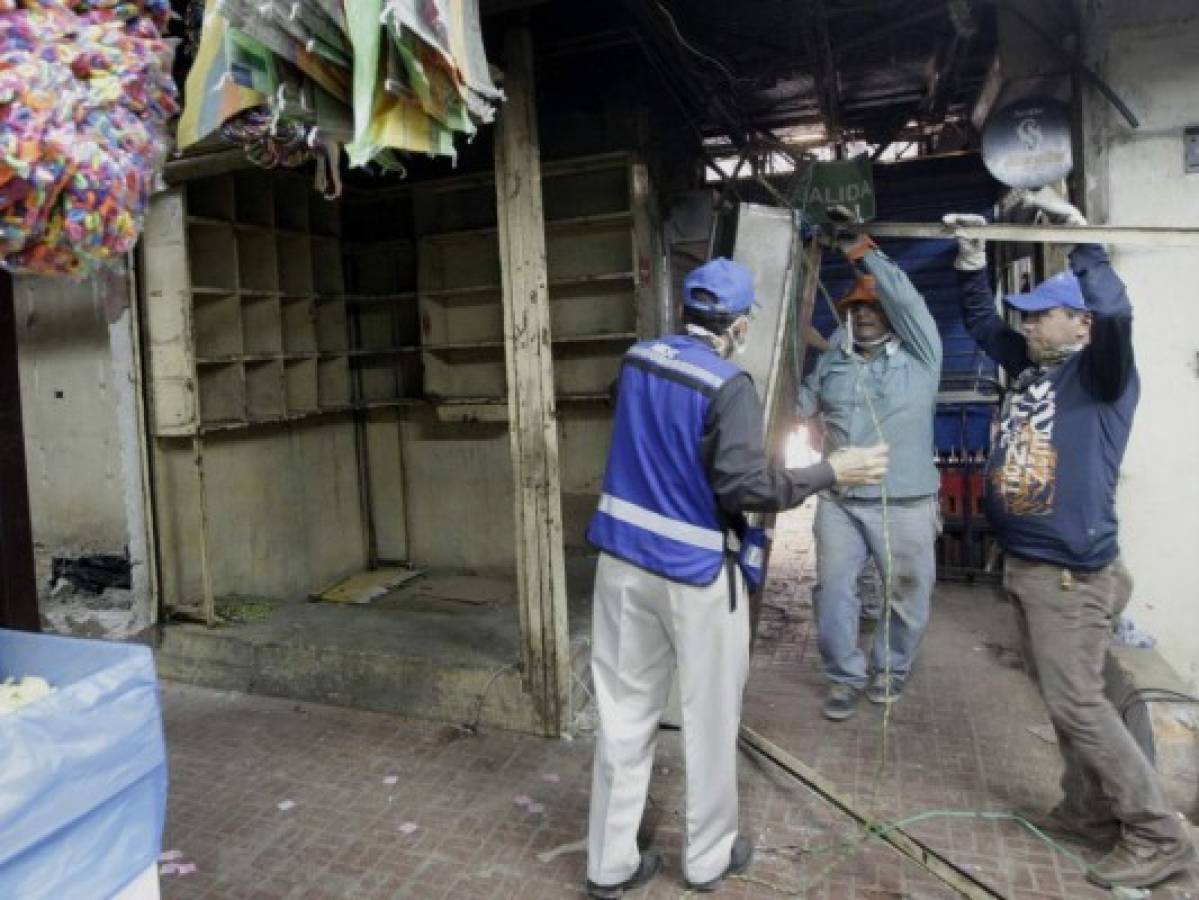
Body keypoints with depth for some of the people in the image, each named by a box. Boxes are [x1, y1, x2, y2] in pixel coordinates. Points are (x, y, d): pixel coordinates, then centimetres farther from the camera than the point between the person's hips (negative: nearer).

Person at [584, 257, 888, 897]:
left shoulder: (637, 360, 4)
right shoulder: (728, 384, -17)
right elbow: (743, 485, -22)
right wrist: (832, 472, -12)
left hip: (623, 560, 6)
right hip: (695, 571, -5)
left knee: (623, 712, 13)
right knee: (709, 719, 14)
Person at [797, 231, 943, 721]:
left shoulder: (920, 355, -2)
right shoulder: (831, 362, 11)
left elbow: (906, 299, -15)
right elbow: (799, 404, 18)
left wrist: (862, 251, -17)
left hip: (904, 504, -3)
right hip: (839, 501, 3)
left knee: (907, 594, 10)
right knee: (833, 590, 3)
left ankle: (891, 668, 33)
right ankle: (846, 675, 20)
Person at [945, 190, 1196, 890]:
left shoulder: (1102, 374, -9)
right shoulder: (1032, 367, 11)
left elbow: (1115, 313, -30)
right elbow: (982, 321, 23)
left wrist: (1081, 239, -23)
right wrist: (973, 258, 14)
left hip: (1071, 573, -8)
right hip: (1026, 566, 8)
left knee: (1078, 704, -4)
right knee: (1063, 699, 16)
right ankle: (1091, 812, 31)